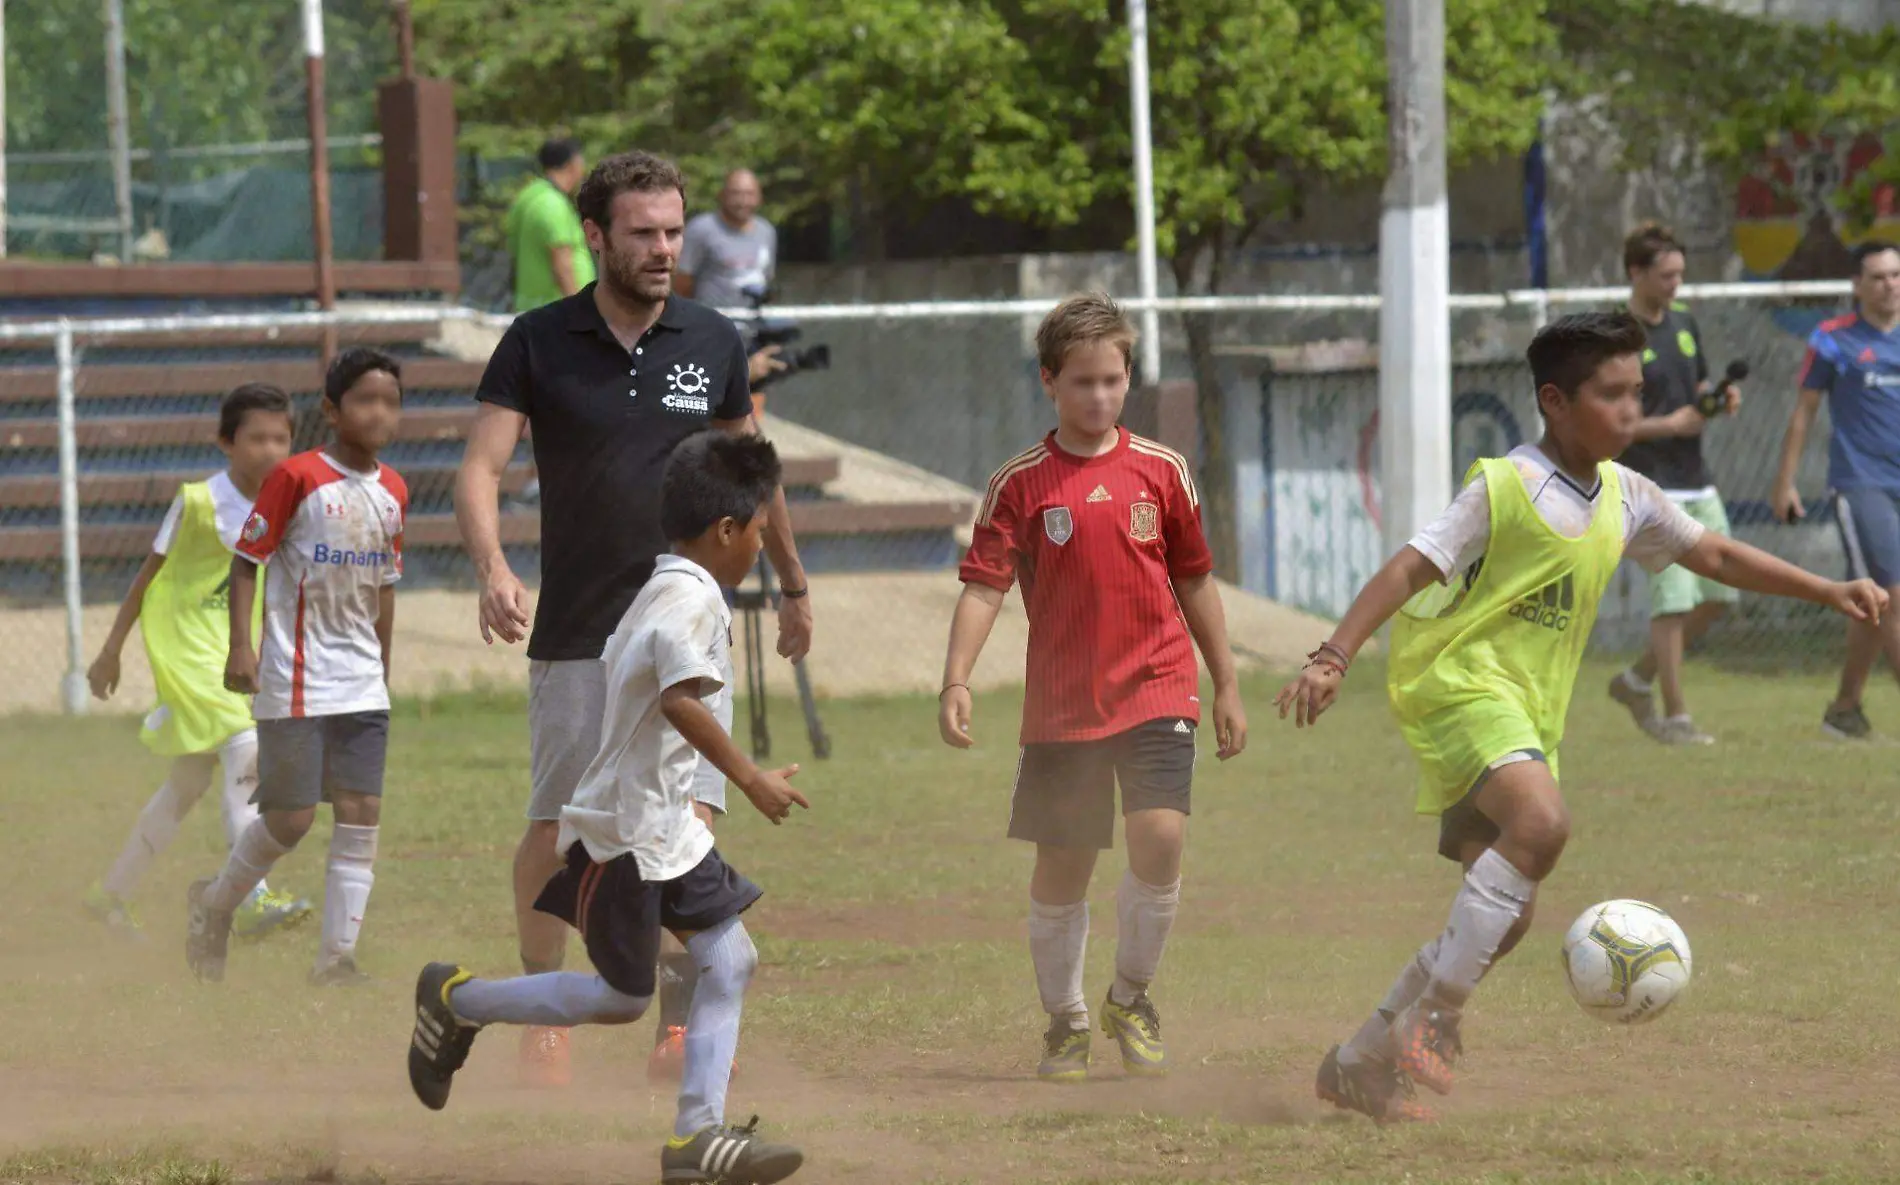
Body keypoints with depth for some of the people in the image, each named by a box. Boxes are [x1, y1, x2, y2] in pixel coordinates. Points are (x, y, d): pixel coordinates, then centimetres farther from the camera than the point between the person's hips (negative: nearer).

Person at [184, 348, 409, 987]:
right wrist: (240, 647, -16)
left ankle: (337, 955, 3)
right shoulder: (297, 478, -10)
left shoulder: (392, 492, 8)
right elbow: (246, 560, -8)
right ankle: (216, 902, 24)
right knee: (291, 818, -2)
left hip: (362, 682, 6)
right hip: (297, 681, -6)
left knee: (362, 814, -2)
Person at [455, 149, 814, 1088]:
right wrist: (493, 569, -28)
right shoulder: (537, 343, -3)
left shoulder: (713, 343, 4)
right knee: (555, 833, 2)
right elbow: (480, 466, -10)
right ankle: (544, 1016, 18)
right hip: (574, 639, -1)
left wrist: (792, 582, 30)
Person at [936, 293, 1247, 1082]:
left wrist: (1226, 685, 17)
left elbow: (1194, 581, 14)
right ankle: (1065, 1023, 23)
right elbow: (983, 586, -7)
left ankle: (1132, 1000, 5)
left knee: (1160, 838, -17)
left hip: (1155, 690, 0)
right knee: (1060, 868, 5)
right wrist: (956, 680, -20)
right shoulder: (1021, 484, -1)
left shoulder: (1161, 471, 5)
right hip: (1061, 704, 0)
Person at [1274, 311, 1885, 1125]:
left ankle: (1362, 1064, 17)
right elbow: (1410, 569, -17)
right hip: (1460, 683, -8)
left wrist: (1828, 593, 17)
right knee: (1542, 821, -33)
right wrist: (1334, 659, -28)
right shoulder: (1505, 490, -12)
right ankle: (1433, 1019, -26)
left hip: (1530, 714, 8)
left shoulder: (1624, 498, 10)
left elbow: (1713, 555, 22)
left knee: (1504, 917, 5)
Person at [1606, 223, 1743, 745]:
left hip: (1696, 482, 8)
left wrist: (1721, 400, 1)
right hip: (1651, 486, -8)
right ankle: (1673, 716, -3)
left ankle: (1637, 681, 23)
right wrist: (1669, 425, -18)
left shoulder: (1683, 323, 12)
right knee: (1673, 596, -11)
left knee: (1718, 595, 7)